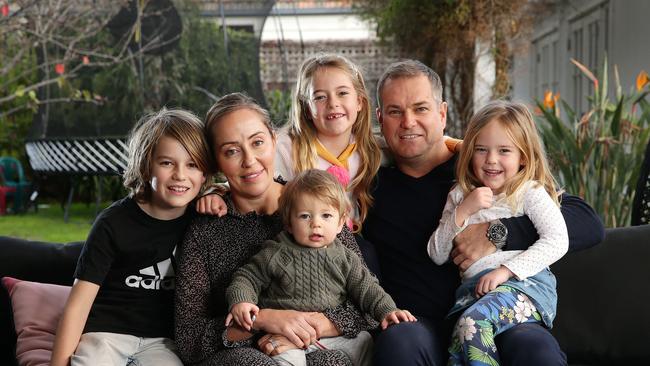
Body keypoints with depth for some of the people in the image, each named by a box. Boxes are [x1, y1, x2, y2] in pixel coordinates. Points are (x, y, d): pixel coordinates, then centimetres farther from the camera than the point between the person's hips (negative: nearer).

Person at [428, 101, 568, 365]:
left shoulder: (529, 192, 8)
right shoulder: (459, 197, 20)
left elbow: (557, 239, -5)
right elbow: (437, 255, 14)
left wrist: (507, 269, -14)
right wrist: (463, 211, 0)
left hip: (525, 283, -3)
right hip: (473, 290, 4)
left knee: (474, 321, -33)